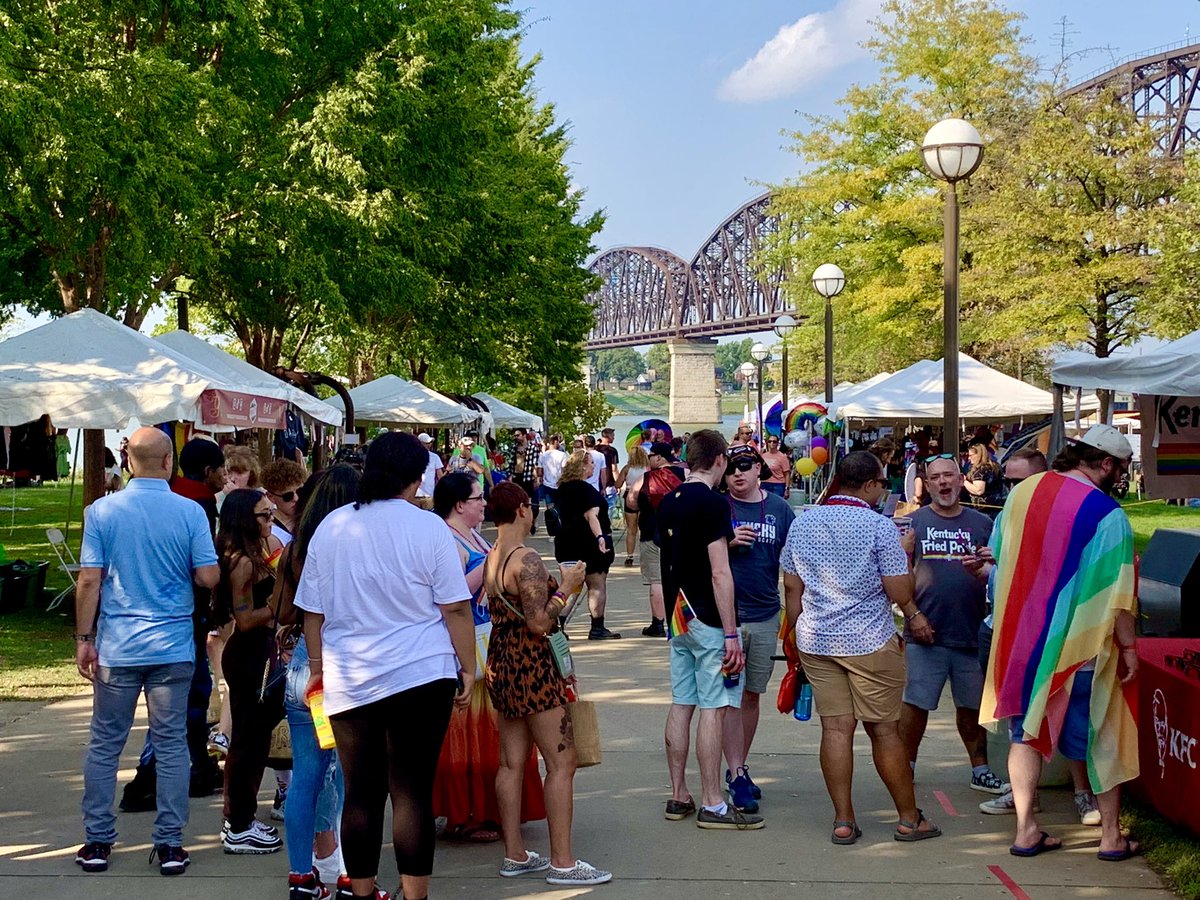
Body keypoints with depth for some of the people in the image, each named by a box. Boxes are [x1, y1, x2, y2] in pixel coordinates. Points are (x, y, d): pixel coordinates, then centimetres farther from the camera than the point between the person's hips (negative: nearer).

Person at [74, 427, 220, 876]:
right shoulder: (190, 512, -6)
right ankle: (169, 843, 9)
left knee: (105, 744, 10)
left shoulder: (102, 511, -4)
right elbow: (208, 577, -7)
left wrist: (84, 638, 2)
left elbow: (89, 580, -5)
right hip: (173, 647, 0)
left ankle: (98, 840, 15)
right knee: (171, 744, 7)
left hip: (116, 648, 0)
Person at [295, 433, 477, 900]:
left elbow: (312, 610, 8)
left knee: (361, 792, 9)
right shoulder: (427, 528, -6)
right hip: (421, 676, -3)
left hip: (349, 682, 3)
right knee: (413, 792, 2)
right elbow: (455, 609, -6)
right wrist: (468, 668, 3)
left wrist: (317, 667, 19)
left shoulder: (331, 526, 4)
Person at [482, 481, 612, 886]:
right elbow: (539, 623, -23)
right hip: (533, 667, -9)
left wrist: (559, 585, 19)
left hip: (500, 664, 9)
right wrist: (566, 586, -11)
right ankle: (562, 862, 0)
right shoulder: (527, 559, -19)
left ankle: (514, 855, 19)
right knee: (562, 762, -2)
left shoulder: (490, 557, 8)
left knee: (512, 762, 12)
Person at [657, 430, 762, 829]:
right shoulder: (712, 503, -15)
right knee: (713, 709, -4)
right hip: (709, 620, -8)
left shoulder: (668, 503, 10)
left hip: (678, 615, 8)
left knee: (681, 705, 12)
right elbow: (719, 573, -19)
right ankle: (712, 805, 0)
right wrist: (731, 634, -18)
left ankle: (679, 797, 18)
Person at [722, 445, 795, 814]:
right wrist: (728, 541, -16)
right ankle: (736, 777, 0)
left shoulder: (779, 508, 5)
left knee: (752, 695, 12)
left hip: (765, 614, 3)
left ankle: (739, 766, 24)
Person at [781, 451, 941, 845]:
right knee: (884, 729, 4)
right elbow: (900, 593, -11)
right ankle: (909, 818, 15)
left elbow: (792, 588, 11)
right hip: (869, 641, -4)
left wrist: (795, 635, 20)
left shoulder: (802, 523, 5)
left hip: (815, 639, 4)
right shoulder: (880, 526, -11)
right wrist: (905, 552, 7)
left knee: (836, 728, 5)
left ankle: (843, 821, 6)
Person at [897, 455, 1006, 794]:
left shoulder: (982, 524, 10)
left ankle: (980, 769, 22)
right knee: (916, 704, 0)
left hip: (972, 633, 2)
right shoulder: (913, 522, 5)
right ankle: (906, 765, 14)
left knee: (972, 705, 10)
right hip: (925, 632, -2)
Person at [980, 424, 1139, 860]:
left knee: (1026, 732, 14)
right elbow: (1117, 594, -16)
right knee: (1102, 740, 10)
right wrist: (1128, 647, -6)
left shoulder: (1021, 493, 2)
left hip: (1020, 640, 5)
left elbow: (998, 557, 14)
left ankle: (1026, 831, 13)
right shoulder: (1107, 514, -16)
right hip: (1079, 643, -5)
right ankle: (1111, 836, 18)